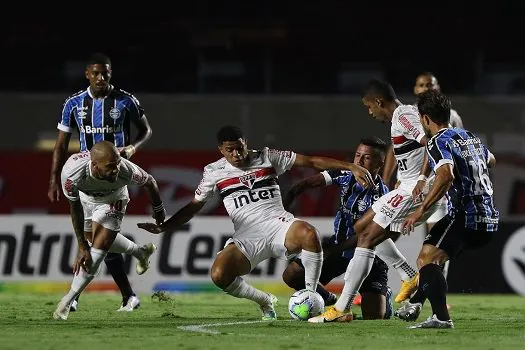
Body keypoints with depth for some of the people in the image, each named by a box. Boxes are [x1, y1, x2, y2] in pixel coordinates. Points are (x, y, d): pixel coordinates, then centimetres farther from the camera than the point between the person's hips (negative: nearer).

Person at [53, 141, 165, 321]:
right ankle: (141, 252, 44)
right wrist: (82, 247, -19)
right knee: (92, 240, 18)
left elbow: (149, 182, -15)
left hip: (112, 201, -2)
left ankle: (68, 300, 0)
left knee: (99, 247, -11)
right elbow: (75, 210, -24)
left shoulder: (126, 170, -41)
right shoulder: (71, 172, -42)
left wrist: (158, 209, 3)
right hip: (85, 198, 2)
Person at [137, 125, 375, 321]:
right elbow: (194, 206, 17)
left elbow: (312, 162, 5)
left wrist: (350, 167, -2)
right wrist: (162, 228, 4)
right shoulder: (214, 173, 9)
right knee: (219, 275, -28)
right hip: (247, 239, 1)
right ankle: (264, 301, 2)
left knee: (309, 233, -37)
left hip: (279, 226, -1)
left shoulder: (266, 158, 6)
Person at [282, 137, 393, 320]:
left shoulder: (380, 195, -23)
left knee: (375, 317, -14)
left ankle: (385, 297, 24)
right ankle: (325, 298, 18)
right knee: (292, 275, -11)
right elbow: (306, 183, -3)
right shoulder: (345, 176, -8)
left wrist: (331, 252, -29)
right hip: (338, 246, 4)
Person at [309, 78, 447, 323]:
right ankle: (411, 277, 17)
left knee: (367, 239, -9)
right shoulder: (402, 115, 16)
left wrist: (422, 179, -26)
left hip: (415, 191, -11)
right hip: (409, 188, 11)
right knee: (361, 227, 19)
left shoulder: (403, 116, -15)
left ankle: (342, 309, -9)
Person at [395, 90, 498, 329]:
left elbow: (446, 175, -28)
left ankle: (441, 317, -35)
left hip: (465, 216, -9)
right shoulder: (469, 136, 18)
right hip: (489, 218, 9)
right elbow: (491, 161, 39)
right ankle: (415, 303, 33)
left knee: (427, 258, -19)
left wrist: (421, 210, -29)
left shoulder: (438, 142, -8)